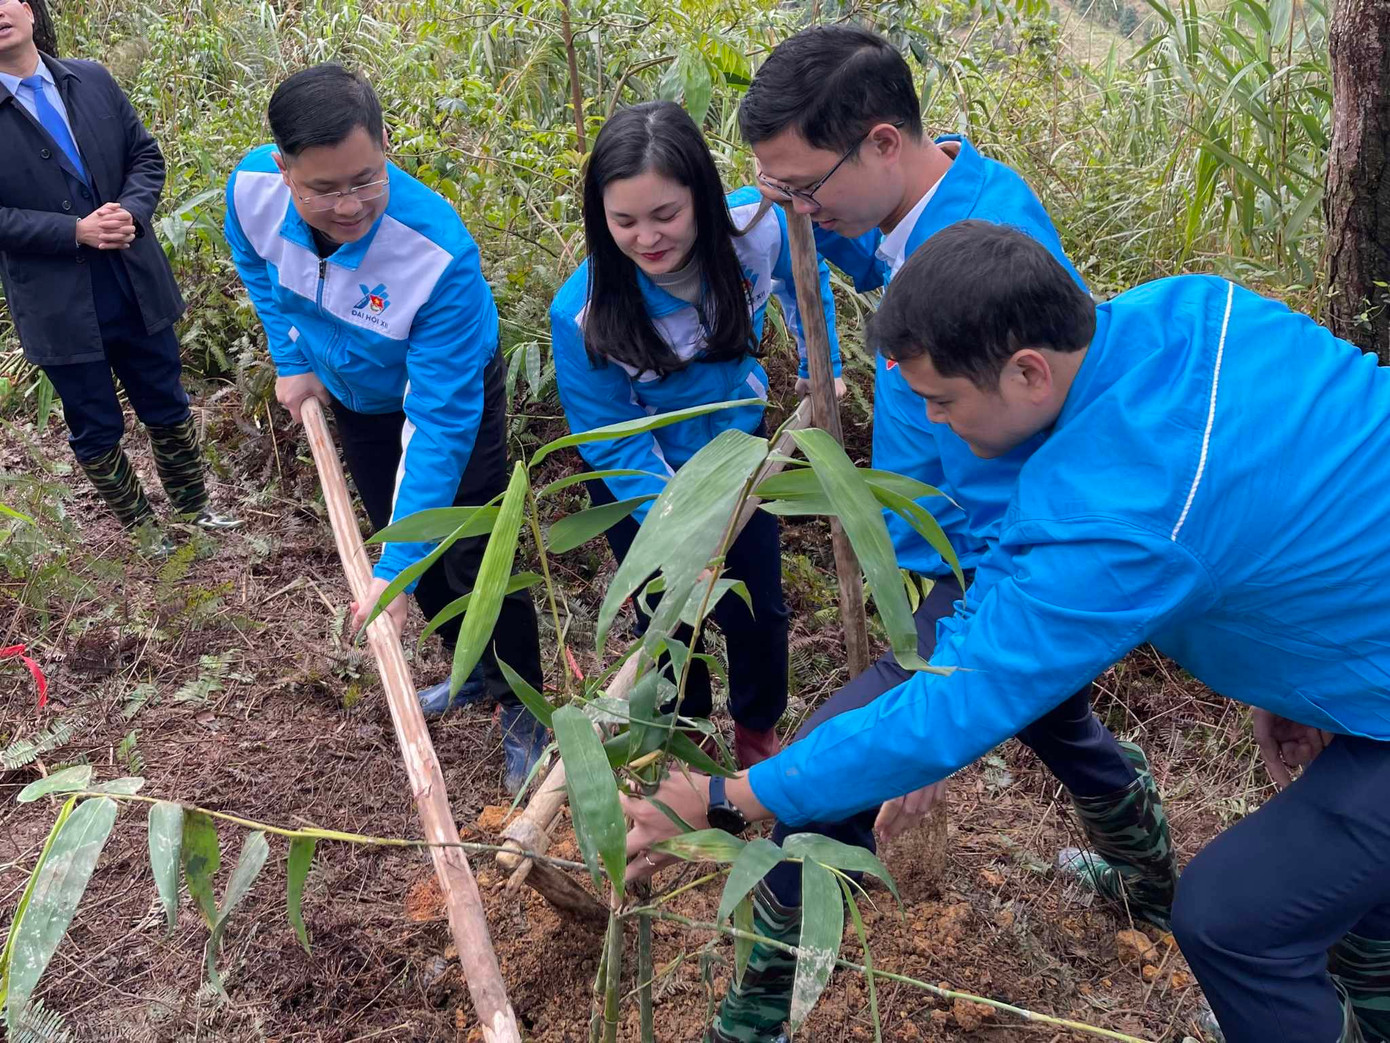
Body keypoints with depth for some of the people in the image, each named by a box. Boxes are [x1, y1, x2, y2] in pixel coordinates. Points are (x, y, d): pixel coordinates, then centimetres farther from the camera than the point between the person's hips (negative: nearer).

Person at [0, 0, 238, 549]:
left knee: (168, 409, 18)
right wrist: (75, 231, -20)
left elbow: (145, 154, 8)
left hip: (137, 287, 3)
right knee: (96, 433, 12)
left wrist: (132, 210, -11)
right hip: (60, 307, -3)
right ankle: (142, 529, 32)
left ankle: (193, 507, 38)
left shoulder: (93, 80, 3)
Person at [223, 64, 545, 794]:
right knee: (400, 538, 18)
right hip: (351, 396, 6)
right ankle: (472, 667, 41)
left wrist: (396, 571, -41)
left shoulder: (440, 255, -43)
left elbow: (438, 422, -41)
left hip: (452, 393, -5)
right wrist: (290, 358, -3)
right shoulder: (250, 187, -27)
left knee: (473, 563, -5)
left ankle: (522, 713, 19)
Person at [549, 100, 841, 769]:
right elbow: (616, 441, -22)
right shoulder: (582, 313, -34)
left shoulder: (758, 231, -29)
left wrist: (823, 369, 2)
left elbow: (805, 285, -2)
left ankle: (756, 732, 43)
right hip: (639, 475, -2)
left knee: (757, 609, 12)